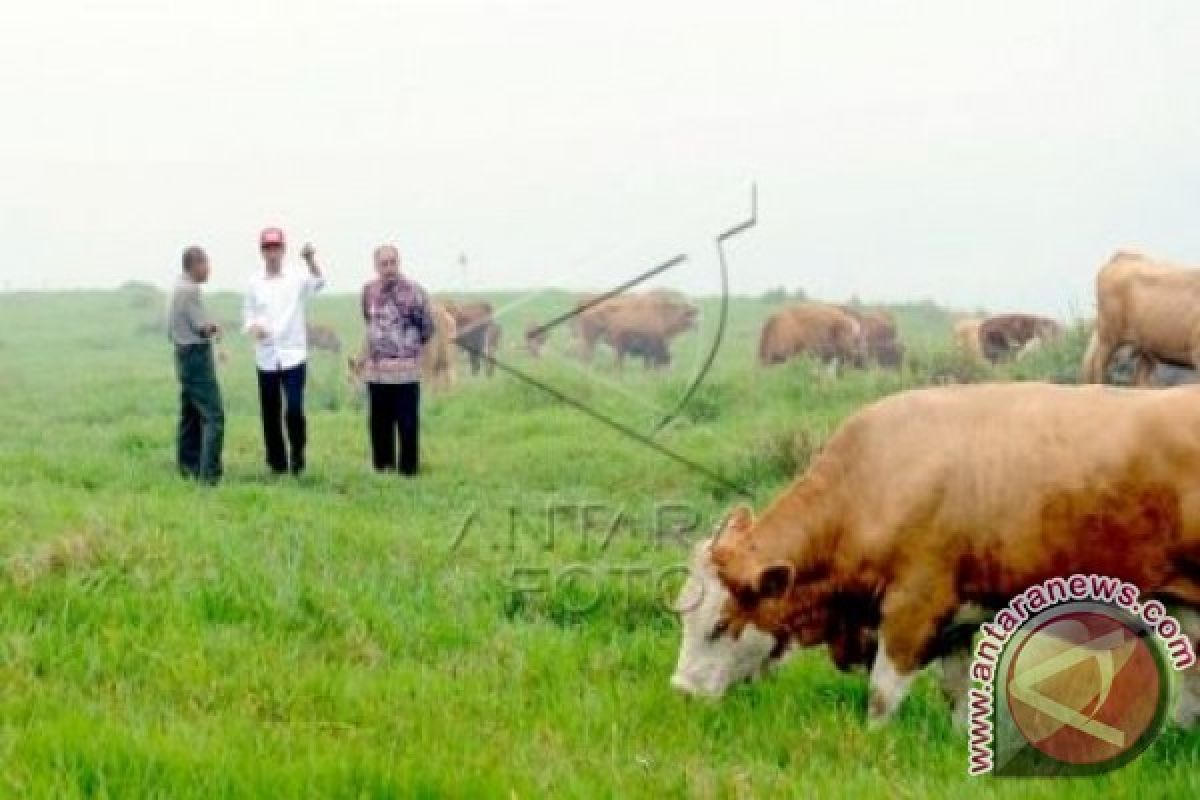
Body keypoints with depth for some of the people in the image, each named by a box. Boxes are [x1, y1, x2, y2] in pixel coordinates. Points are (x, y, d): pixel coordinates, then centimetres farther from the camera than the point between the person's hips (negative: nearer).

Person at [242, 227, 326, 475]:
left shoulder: (297, 280, -1)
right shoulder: (255, 284, 6)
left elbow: (319, 283, -19)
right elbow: (248, 313, 11)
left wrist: (311, 261, -38)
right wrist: (253, 327, -11)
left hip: (294, 355, -2)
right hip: (266, 358, 2)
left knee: (294, 409, -14)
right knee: (271, 413, 5)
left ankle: (297, 452, 8)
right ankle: (277, 463, 17)